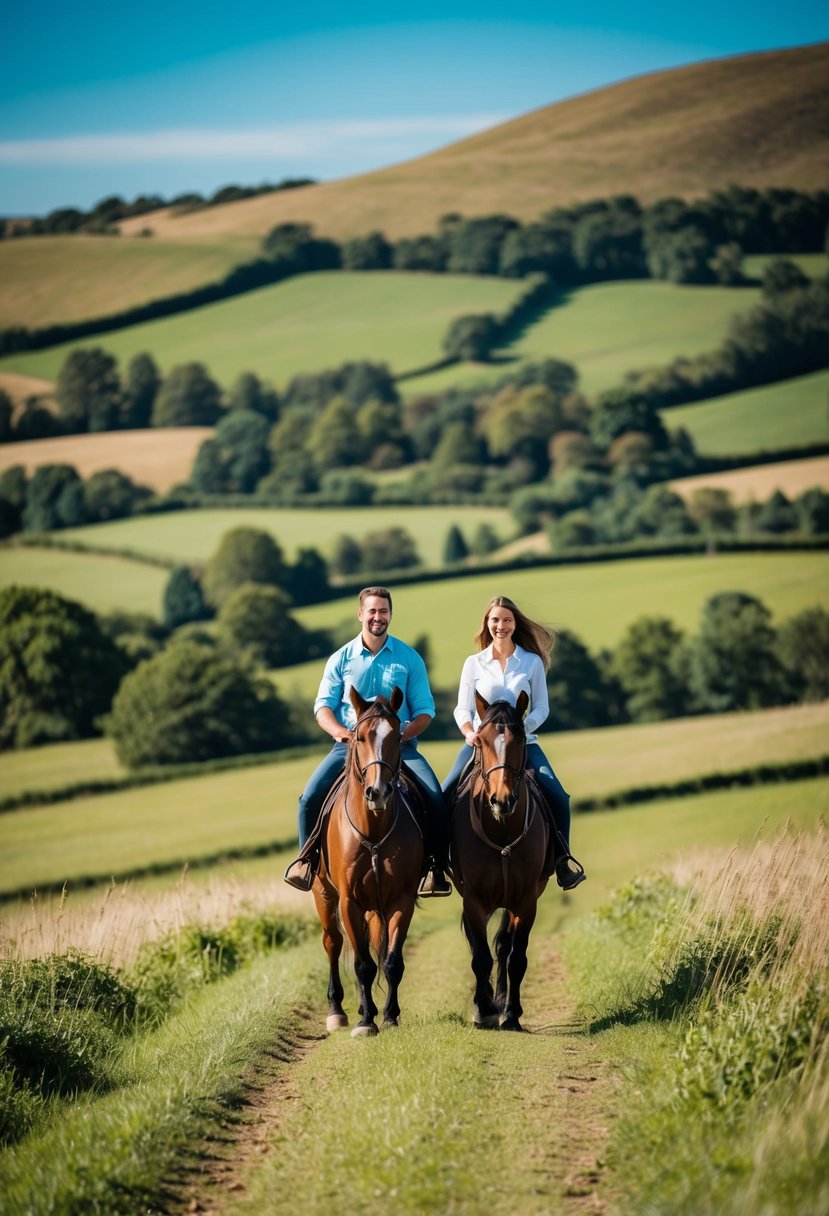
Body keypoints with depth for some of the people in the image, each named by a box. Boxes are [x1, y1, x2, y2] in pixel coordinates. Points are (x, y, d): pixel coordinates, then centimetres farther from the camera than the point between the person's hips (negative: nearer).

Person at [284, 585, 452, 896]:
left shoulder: (409, 658, 7)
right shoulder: (341, 659, 9)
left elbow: (424, 710, 6)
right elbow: (323, 706, 4)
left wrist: (403, 733, -14)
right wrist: (340, 731, -18)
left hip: (399, 745, -1)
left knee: (435, 798, -23)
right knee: (311, 796, -20)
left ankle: (436, 867, -10)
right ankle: (307, 858, 2)